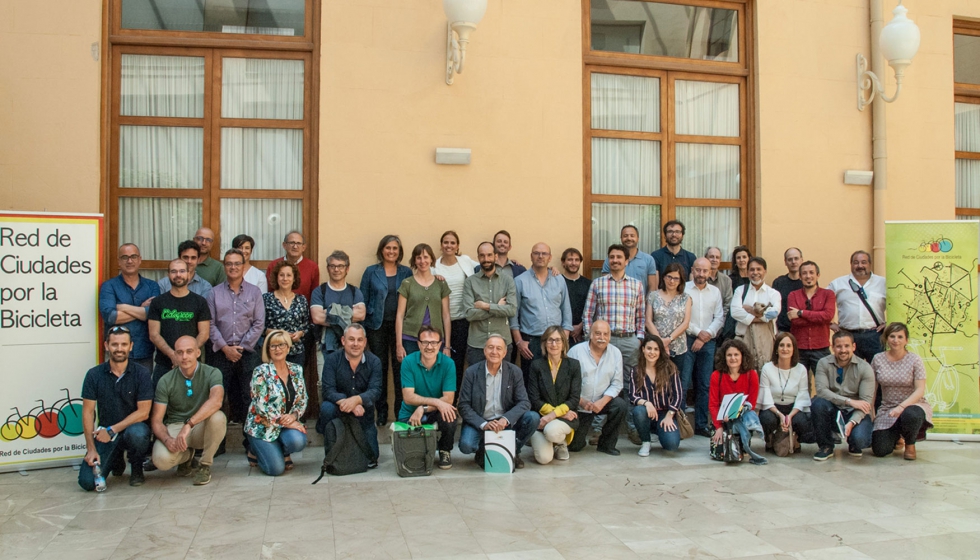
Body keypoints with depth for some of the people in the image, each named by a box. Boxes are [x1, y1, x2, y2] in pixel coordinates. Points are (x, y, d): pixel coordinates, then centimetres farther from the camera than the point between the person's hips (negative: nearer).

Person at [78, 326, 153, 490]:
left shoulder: (141, 374, -7)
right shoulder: (94, 375, -2)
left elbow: (143, 412, -11)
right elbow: (88, 412, -2)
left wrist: (112, 430, -18)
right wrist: (91, 448, -10)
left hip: (133, 427, -2)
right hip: (105, 433, 2)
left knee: (136, 433, -39)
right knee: (87, 481, -15)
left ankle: (136, 469, -4)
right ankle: (116, 462, 21)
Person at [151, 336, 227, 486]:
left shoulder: (212, 373, -11)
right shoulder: (166, 381, -5)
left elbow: (216, 401, -31)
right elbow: (156, 420, -6)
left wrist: (189, 424, -42)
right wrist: (167, 439, -27)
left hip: (203, 427, -1)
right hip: (175, 427, 1)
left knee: (217, 417, -35)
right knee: (161, 459, -30)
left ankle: (205, 465, -10)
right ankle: (186, 456, 10)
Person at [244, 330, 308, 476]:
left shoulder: (297, 370, 4)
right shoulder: (261, 372, -12)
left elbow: (302, 400, 5)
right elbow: (261, 406, -16)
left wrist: (293, 415, -15)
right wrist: (284, 421, -20)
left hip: (288, 422, 4)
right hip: (262, 426, -4)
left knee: (298, 441, -30)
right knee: (276, 469, -17)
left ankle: (283, 453, 7)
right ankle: (256, 451, 16)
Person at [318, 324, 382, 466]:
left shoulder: (374, 362, -6)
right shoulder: (332, 360, -9)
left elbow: (375, 391, -17)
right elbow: (328, 391, -19)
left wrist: (356, 400, -39)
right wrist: (349, 404, -37)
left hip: (363, 413, 1)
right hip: (339, 412, -1)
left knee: (371, 457, -12)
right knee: (327, 407, -33)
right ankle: (331, 453, -13)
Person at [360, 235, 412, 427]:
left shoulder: (407, 272, 6)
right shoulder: (371, 272, 4)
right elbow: (362, 300, 5)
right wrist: (361, 327, 0)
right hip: (377, 326, 0)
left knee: (400, 367, 0)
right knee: (380, 368, 5)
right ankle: (381, 411, 16)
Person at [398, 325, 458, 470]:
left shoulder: (448, 363, -11)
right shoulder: (408, 362, -11)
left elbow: (448, 399, -16)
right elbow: (408, 397, -17)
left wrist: (423, 409, -28)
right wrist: (436, 402, -29)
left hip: (436, 413, 0)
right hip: (410, 414, 0)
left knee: (449, 416, -32)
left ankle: (445, 450, 1)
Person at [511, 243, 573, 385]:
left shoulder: (559, 281, 10)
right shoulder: (520, 281, 1)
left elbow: (566, 311, 11)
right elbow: (513, 314, 1)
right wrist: (519, 341, -4)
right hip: (531, 341, -2)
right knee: (531, 384, 1)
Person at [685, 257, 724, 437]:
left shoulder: (715, 292, 11)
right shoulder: (683, 289, -2)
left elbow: (719, 318, 7)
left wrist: (705, 336, -4)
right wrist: (698, 332, -7)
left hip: (707, 342, 4)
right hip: (686, 340, -4)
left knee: (705, 385, 6)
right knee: (683, 383, -7)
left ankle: (702, 424, 14)